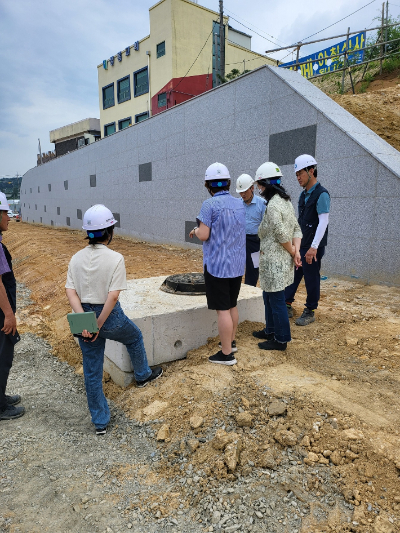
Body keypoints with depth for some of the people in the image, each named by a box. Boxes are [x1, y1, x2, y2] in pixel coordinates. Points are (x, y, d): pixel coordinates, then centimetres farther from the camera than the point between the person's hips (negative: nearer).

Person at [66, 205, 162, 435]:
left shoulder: (77, 258, 0)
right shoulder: (115, 258, -15)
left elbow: (71, 291, -7)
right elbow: (113, 296, -21)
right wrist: (99, 326, -15)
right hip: (110, 316, -4)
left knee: (92, 371, 14)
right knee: (134, 337, 30)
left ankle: (100, 422, 28)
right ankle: (143, 375, 51)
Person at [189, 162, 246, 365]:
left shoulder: (210, 205, -14)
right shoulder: (240, 204, 7)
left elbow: (204, 235, -16)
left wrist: (196, 230, 6)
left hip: (217, 265, -7)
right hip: (237, 264, 7)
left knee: (222, 310, 0)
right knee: (232, 305, 19)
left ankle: (226, 354, 8)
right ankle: (231, 342, 35)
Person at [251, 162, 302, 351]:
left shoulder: (273, 205, -20)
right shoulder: (286, 201, 11)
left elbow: (283, 236, -23)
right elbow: (297, 229, 9)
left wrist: (293, 252, -7)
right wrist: (296, 251, -1)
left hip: (274, 261, -10)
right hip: (280, 259, 10)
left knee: (276, 300, 3)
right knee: (268, 296, 22)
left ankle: (281, 340, 17)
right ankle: (270, 331, 37)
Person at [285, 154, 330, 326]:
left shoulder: (321, 194, -13)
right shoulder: (303, 194, 12)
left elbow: (323, 222, -19)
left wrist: (314, 247, -24)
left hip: (313, 247, -8)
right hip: (300, 244, 8)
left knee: (311, 278, 3)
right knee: (292, 275, 11)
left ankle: (310, 312, 16)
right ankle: (287, 306, 23)